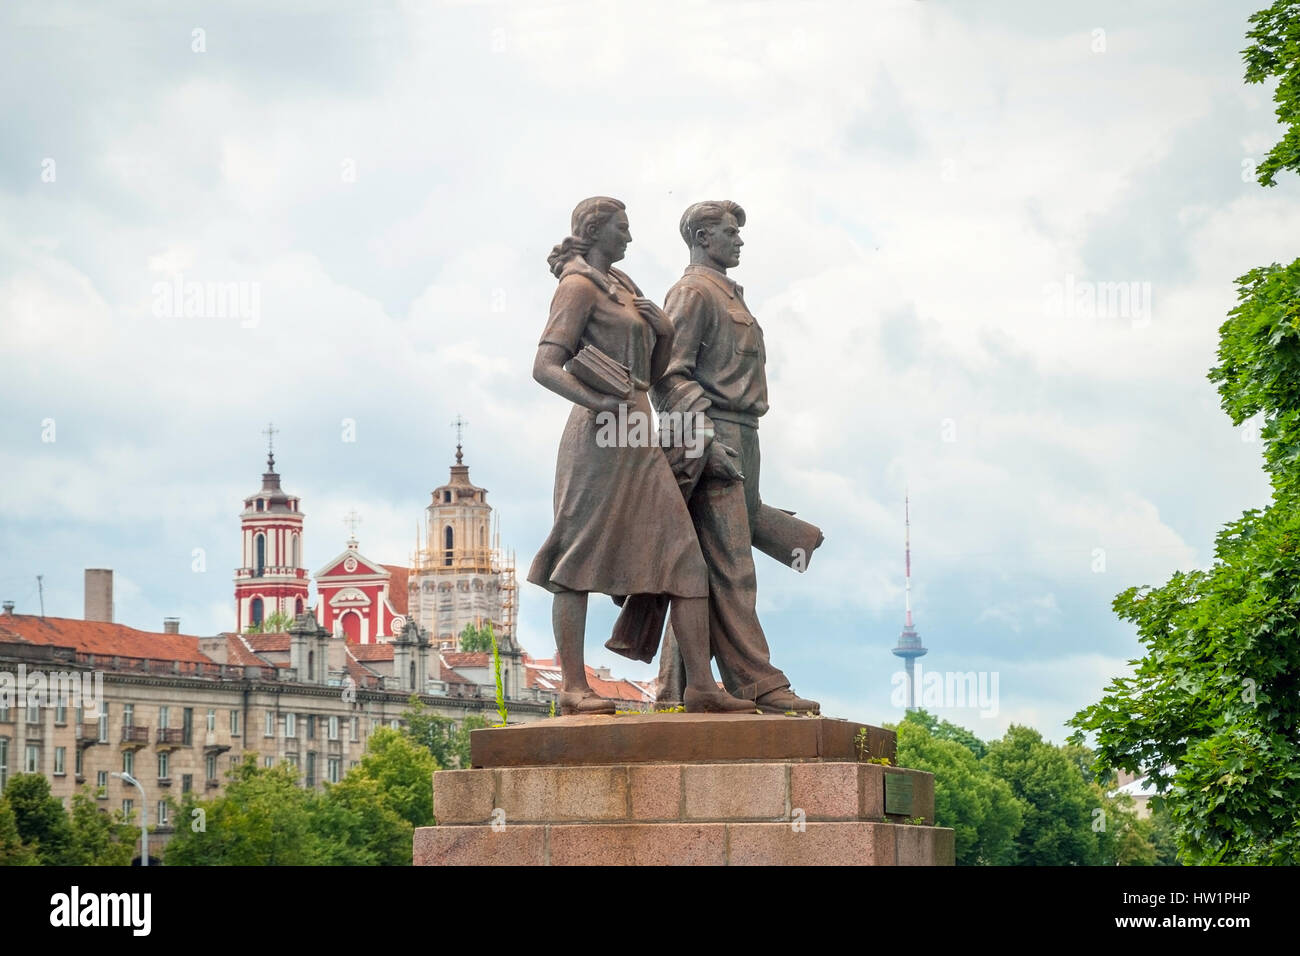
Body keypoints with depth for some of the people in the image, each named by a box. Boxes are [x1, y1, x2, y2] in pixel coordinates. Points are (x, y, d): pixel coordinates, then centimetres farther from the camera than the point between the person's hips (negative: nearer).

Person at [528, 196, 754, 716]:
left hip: (639, 443, 9)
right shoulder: (579, 287, -1)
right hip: (600, 437, -9)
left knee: (686, 557, -1)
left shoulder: (623, 290, 24)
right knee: (580, 561, -6)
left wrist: (664, 330, 7)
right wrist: (596, 401, -27)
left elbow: (654, 374, 27)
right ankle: (574, 687, -5)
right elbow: (545, 366, -12)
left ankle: (701, 685, -4)